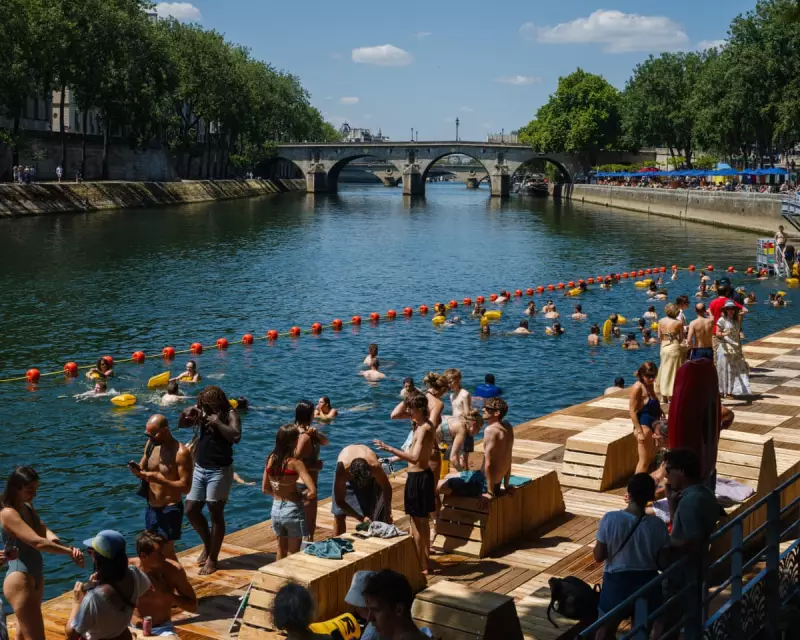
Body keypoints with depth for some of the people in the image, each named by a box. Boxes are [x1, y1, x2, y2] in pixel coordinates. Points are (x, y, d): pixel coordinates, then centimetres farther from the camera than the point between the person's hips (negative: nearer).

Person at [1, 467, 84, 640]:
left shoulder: (27, 507, 8)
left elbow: (44, 532, -5)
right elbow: (38, 542, -30)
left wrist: (69, 548, -23)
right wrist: (70, 552, -28)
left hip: (35, 577, 10)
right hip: (19, 581, -10)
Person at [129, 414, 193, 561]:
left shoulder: (181, 453, -20)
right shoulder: (151, 445, 1)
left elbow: (186, 487, -22)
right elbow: (143, 470, 12)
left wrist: (159, 479, -31)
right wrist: (137, 471, -12)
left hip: (170, 509, -7)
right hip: (151, 508, 7)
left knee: (166, 550, -7)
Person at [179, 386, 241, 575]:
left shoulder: (230, 414, -12)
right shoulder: (203, 413, 6)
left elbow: (236, 436, -28)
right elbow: (181, 424, 17)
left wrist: (217, 422, -27)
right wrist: (186, 413, -3)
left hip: (219, 471, -7)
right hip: (200, 468, 7)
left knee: (216, 513, 0)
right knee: (191, 510, 10)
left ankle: (213, 559, 10)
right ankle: (207, 545, 33)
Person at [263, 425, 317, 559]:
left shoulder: (271, 459, -3)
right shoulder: (295, 462, -19)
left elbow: (265, 489, 8)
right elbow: (312, 491, -24)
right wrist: (302, 497, -5)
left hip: (276, 508, 5)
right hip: (293, 509, -5)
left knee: (281, 550, 22)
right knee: (292, 553, 10)